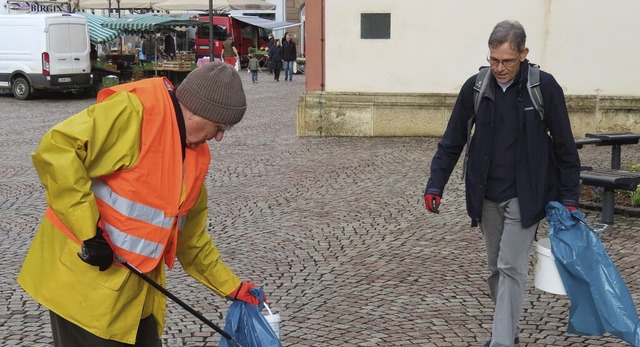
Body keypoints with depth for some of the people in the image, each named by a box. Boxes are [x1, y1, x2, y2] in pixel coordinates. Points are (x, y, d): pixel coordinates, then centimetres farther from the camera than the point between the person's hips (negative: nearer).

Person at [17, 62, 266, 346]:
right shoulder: (133, 112, -18)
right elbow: (55, 151, -26)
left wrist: (230, 286, 20)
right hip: (84, 278, -8)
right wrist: (89, 232, -25)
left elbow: (191, 235, 18)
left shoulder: (196, 154, 8)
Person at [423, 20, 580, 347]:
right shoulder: (475, 87, -3)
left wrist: (569, 197, -4)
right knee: (496, 267, 13)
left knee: (511, 268, -7)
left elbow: (564, 146, -4)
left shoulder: (544, 87, -10)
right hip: (487, 197, 4)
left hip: (525, 196, -3)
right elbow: (452, 142, 3)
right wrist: (435, 186, -2)